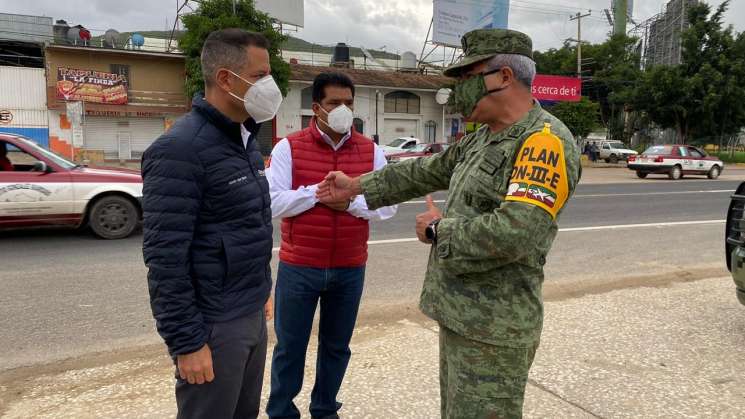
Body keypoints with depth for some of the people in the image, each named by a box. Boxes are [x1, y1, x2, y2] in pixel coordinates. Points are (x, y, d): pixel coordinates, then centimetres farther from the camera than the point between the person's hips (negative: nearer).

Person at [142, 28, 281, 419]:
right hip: (213, 326, -8)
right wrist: (187, 342, -18)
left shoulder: (246, 140, 9)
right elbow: (165, 257, -20)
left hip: (252, 316, 8)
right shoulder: (181, 149, -18)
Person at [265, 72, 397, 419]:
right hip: (299, 267, -2)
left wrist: (350, 200, -18)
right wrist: (318, 191, -18)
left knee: (337, 346, 17)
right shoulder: (289, 147, -5)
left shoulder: (371, 151, 2)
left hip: (350, 269, 3)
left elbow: (388, 205, -4)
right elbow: (273, 202, -13)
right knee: (290, 347, 11)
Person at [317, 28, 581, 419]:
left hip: (492, 330, -9)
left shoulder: (544, 140, -19)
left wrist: (439, 229, -15)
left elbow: (513, 233, -30)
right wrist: (356, 186, 22)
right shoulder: (483, 138, 11)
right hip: (459, 315, 9)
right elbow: (426, 172, 20)